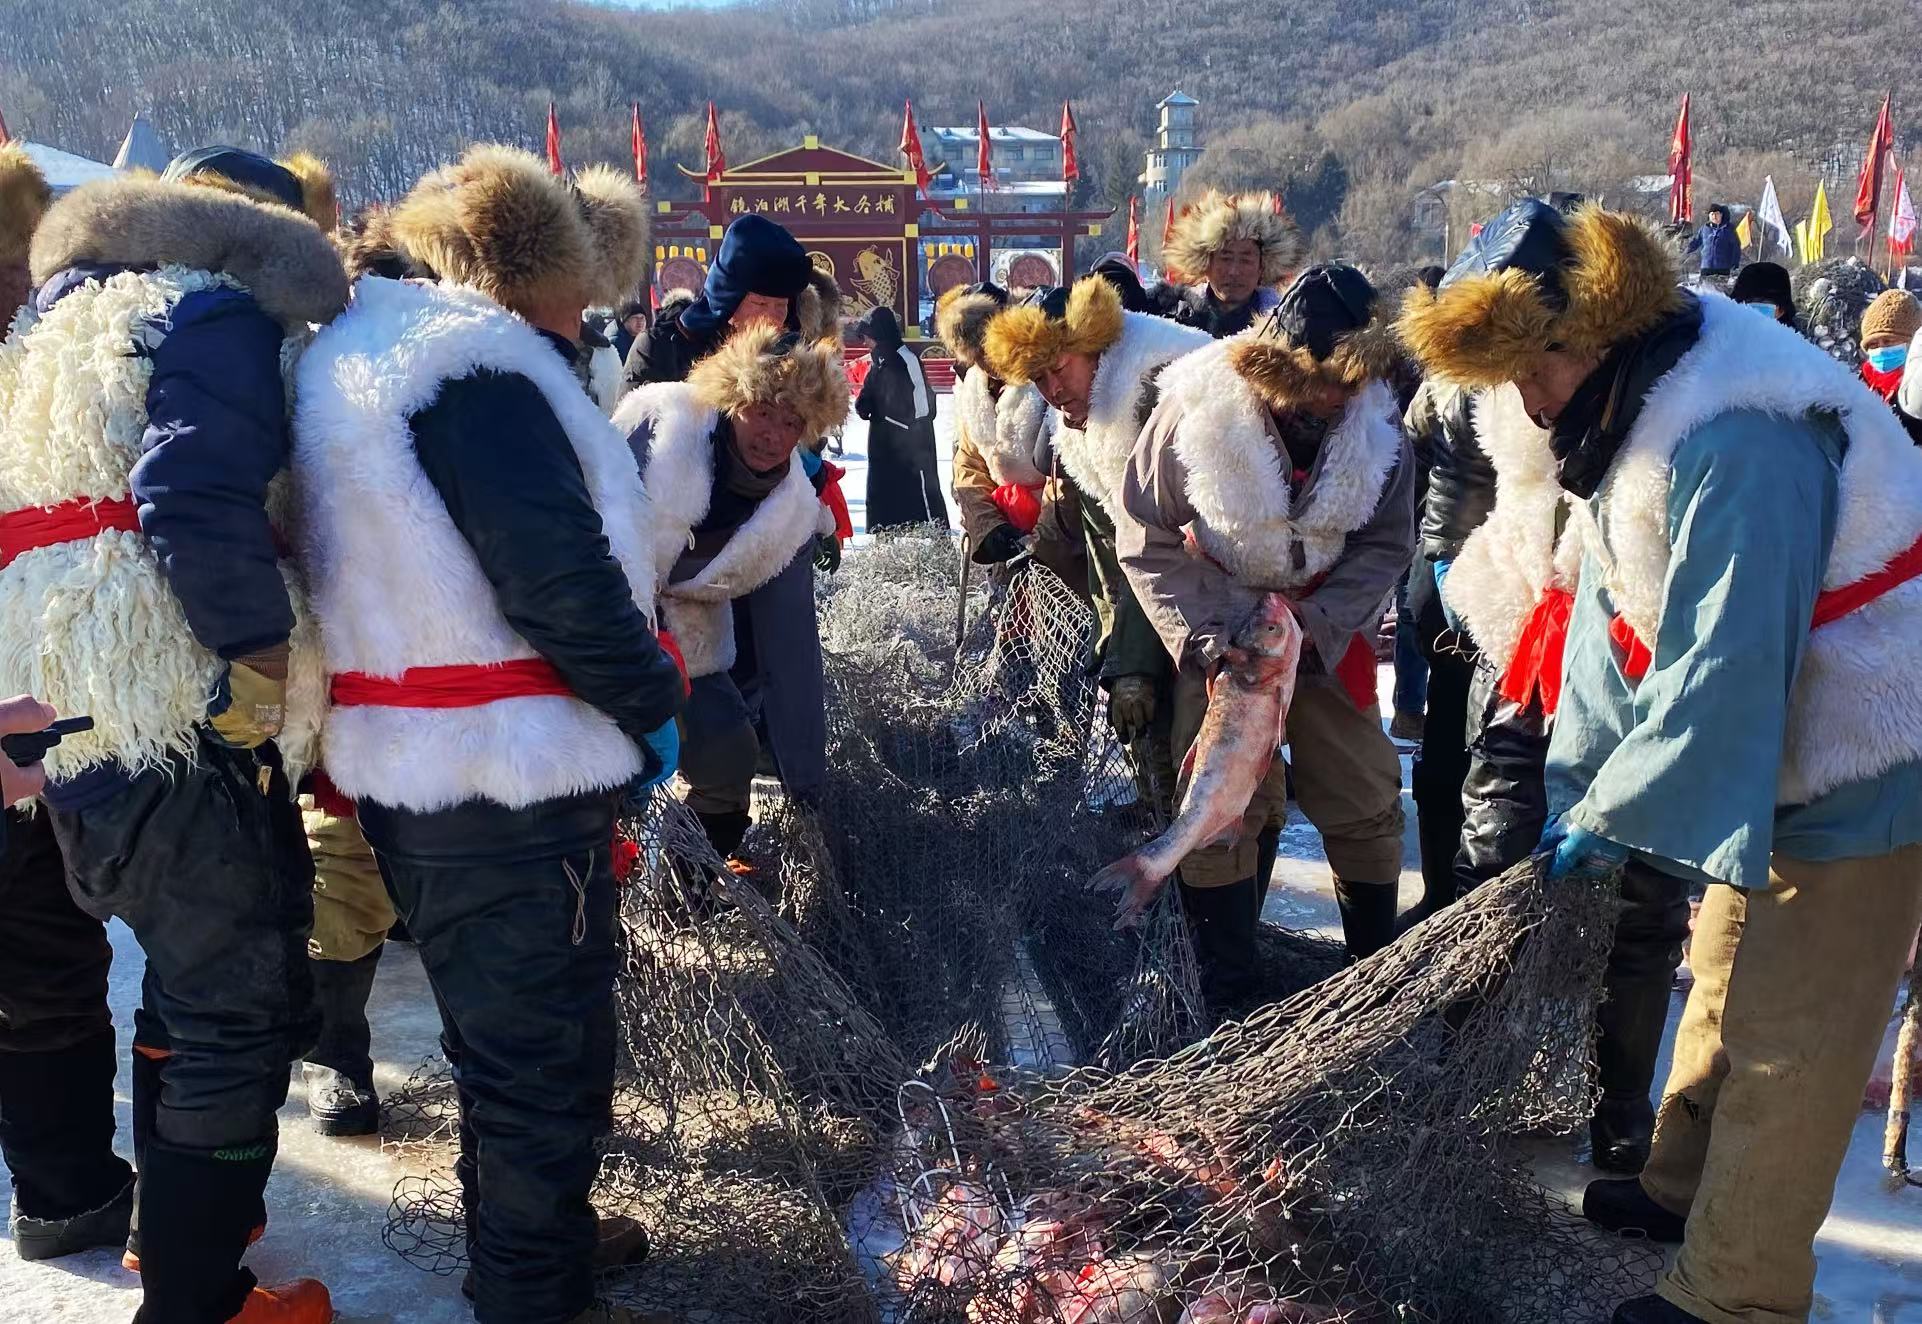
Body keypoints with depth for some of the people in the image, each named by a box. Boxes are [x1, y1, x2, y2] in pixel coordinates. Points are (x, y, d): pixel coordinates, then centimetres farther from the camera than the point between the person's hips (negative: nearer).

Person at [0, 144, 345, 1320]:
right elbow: (197, 503, -24)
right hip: (175, 708, -10)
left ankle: (173, 1217, 39)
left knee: (190, 978, 24)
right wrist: (267, 650, -16)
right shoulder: (217, 312, -7)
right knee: (246, 1006, 1)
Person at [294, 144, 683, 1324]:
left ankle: (525, 1222, 45)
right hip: (509, 782, -10)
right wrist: (651, 703, -11)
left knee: (505, 1031, 26)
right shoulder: (476, 369, -19)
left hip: (413, 772, 10)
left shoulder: (364, 351, 14)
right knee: (548, 1048, 5)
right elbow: (560, 577, -27)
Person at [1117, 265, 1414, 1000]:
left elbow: (1386, 545, -6)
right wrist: (1204, 639, -19)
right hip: (1218, 641, -2)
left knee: (1368, 804, 9)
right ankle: (1227, 992, 14)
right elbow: (1147, 542, -13)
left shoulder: (1376, 424, -13)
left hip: (1326, 636, 2)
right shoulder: (1195, 412, -20)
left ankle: (1379, 964, 30)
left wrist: (1313, 622, -19)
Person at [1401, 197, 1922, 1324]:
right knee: (1727, 988, 22)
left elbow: (1724, 663, -32)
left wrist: (1611, 814, -22)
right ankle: (1684, 1188, 40)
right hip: (1774, 757, 9)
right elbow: (1617, 615, 2)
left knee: (1790, 1043, 0)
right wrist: (1585, 782, -4)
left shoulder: (1740, 440, -31)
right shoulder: (1638, 415, 1)